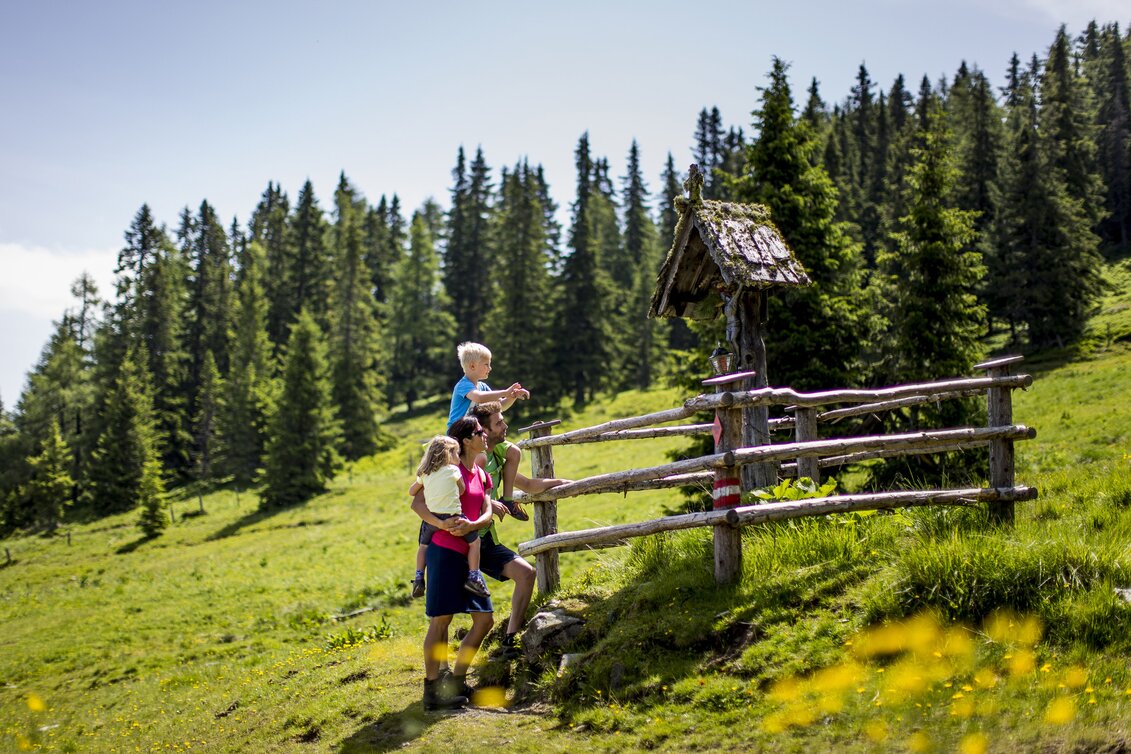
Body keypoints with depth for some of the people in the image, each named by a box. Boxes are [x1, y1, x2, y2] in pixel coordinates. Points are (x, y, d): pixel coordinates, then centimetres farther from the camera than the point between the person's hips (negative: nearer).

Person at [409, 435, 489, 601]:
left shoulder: (425, 474, 9)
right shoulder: (453, 470, -5)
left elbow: (411, 491, 20)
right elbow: (462, 490, 6)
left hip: (430, 517, 5)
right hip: (451, 517, -5)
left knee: (423, 544, 28)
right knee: (474, 540, 12)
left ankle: (419, 579, 24)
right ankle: (473, 577, 7)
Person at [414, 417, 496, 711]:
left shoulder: (482, 475, 17)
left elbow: (487, 514, 6)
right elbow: (417, 503, -10)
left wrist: (470, 526, -16)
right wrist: (442, 524, -26)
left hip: (468, 554, 8)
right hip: (445, 551, -8)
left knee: (485, 619, 8)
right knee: (441, 619, -6)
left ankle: (456, 682, 17)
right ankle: (432, 690, -1)